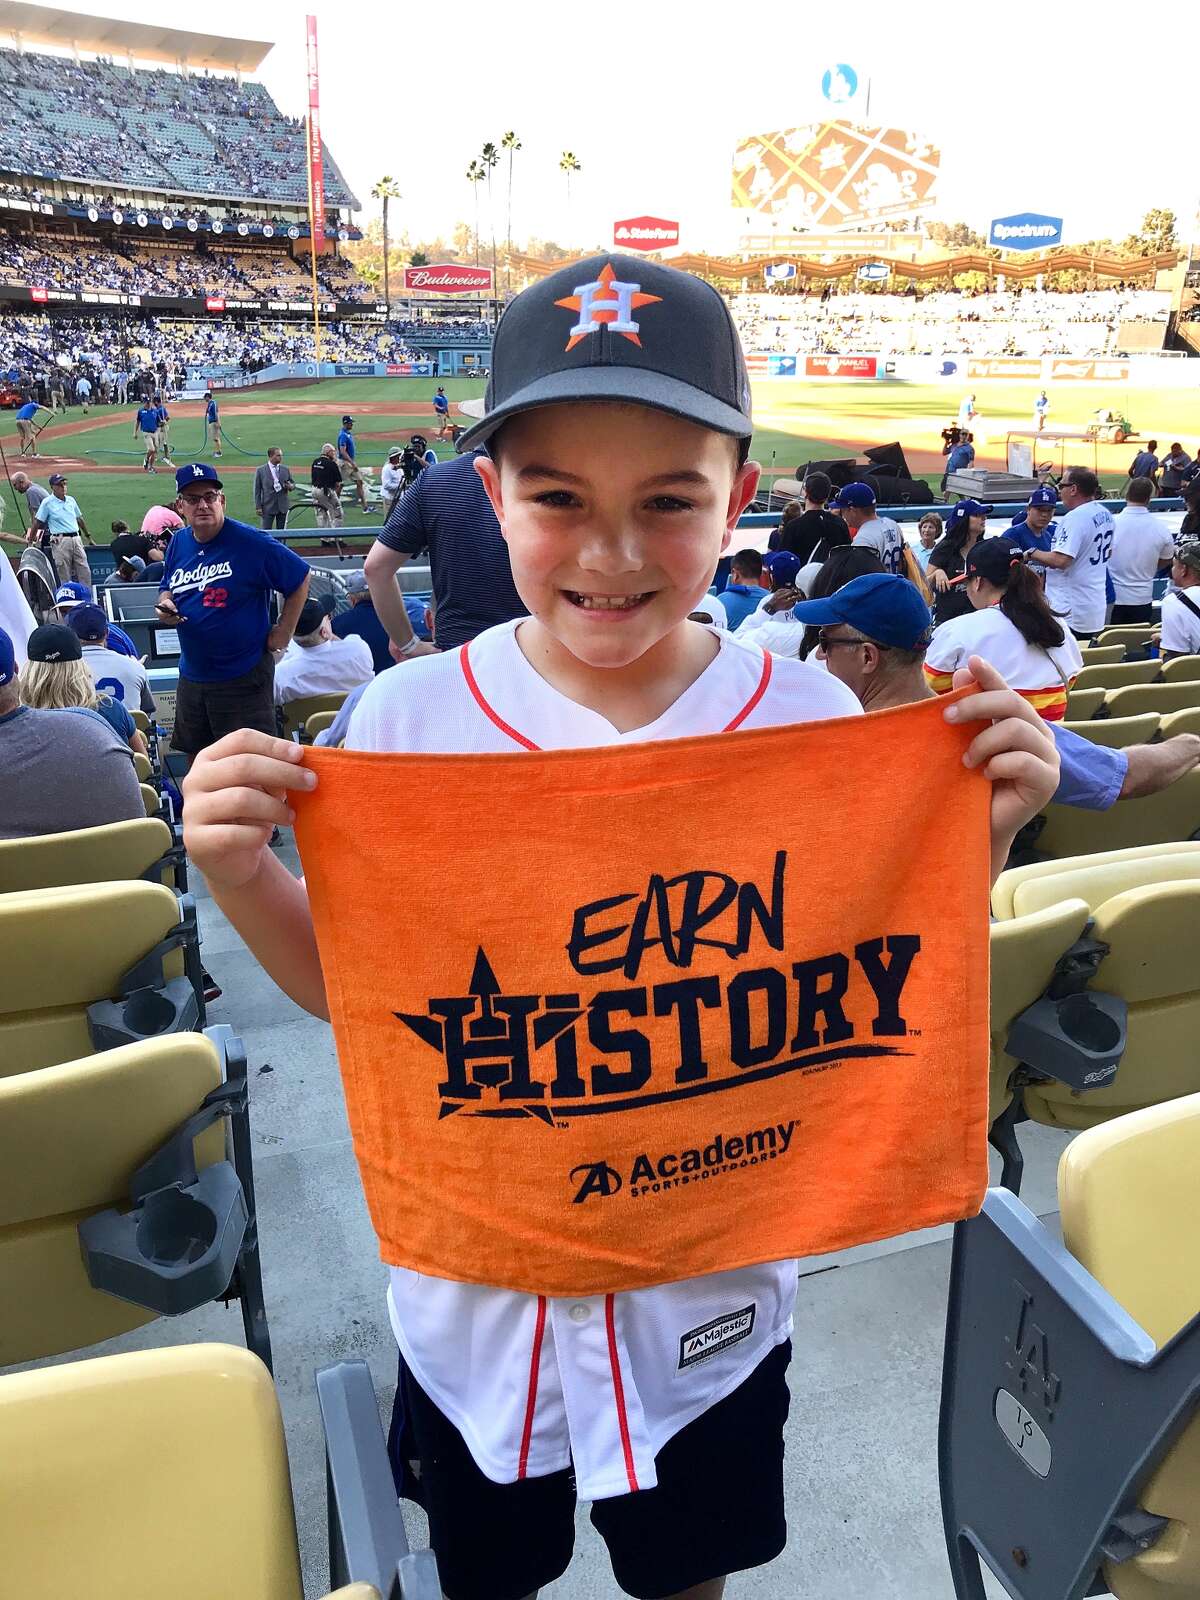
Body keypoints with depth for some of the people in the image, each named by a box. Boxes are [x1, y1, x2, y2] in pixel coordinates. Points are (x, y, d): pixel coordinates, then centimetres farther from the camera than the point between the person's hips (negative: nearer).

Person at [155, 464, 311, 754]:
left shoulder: (250, 543, -14)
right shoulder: (178, 543, 6)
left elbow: (300, 578, -8)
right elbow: (167, 587, 21)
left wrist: (283, 632, -8)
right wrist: (165, 604, -3)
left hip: (243, 677, -7)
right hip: (191, 674, 7)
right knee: (195, 757, 19)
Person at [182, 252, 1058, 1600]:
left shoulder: (812, 723, -16)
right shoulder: (409, 717, -16)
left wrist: (980, 835, -20)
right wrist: (243, 881, -22)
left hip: (712, 1289, 0)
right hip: (475, 1289, 1)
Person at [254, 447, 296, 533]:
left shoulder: (286, 469, 7)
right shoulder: (260, 470, -1)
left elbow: (293, 483, 15)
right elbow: (257, 490, -1)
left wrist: (290, 486, -11)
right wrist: (258, 507, -6)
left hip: (282, 506, 3)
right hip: (268, 507, -3)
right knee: (266, 532, -2)